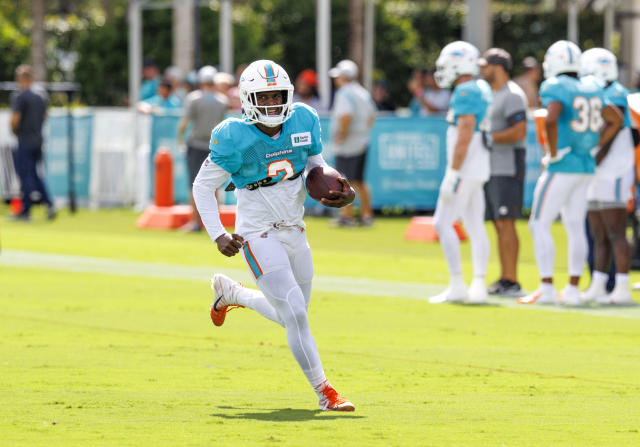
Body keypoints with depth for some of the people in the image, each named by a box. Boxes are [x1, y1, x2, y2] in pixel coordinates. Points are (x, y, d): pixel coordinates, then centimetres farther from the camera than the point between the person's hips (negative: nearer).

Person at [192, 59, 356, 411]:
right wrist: (218, 236, -16)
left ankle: (230, 293, 43)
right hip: (258, 235, -6)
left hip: (294, 231, 6)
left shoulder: (303, 122, -4)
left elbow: (315, 164, 15)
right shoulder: (236, 138, -18)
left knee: (290, 314, 18)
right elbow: (203, 186, -8)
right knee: (295, 314, -14)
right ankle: (324, 392, -4)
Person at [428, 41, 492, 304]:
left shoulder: (466, 93, -16)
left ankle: (456, 285, -8)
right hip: (477, 170, 10)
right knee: (475, 226, 9)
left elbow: (465, 137, -21)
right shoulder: (480, 90, 14)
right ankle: (479, 286, 7)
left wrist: (452, 175, -21)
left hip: (464, 169, -10)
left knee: (443, 223, -7)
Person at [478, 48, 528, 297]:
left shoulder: (512, 96, -13)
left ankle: (511, 282, -10)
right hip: (491, 168, 10)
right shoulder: (491, 95, 18)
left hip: (507, 168, -10)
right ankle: (504, 279, 14)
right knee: (499, 224, 10)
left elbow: (519, 132, -22)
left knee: (505, 223, -10)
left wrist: (488, 138, -17)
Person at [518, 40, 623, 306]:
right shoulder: (591, 89, 10)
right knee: (575, 228, 11)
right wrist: (595, 147, 16)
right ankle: (573, 289, 11)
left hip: (562, 166, -7)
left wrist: (552, 154, -17)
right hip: (586, 167, 8)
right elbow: (615, 120, 19)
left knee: (539, 225, -2)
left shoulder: (555, 88, -13)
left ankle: (546, 288, -7)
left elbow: (551, 119, -29)